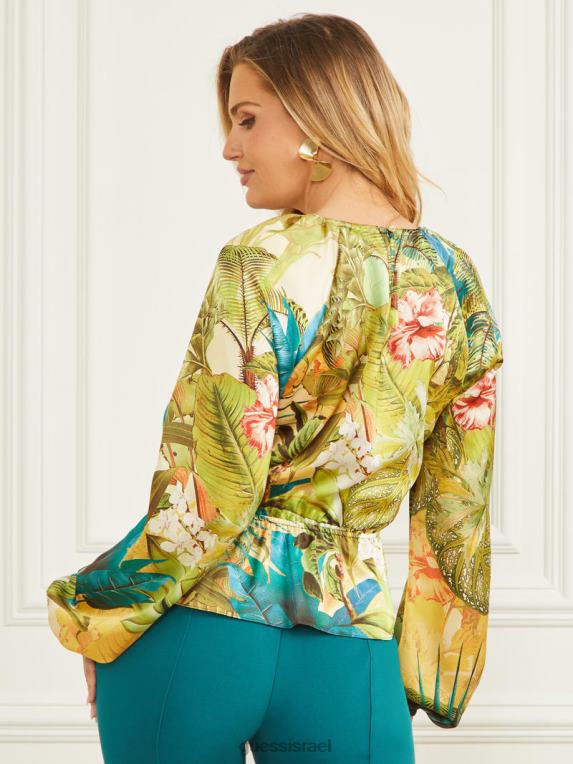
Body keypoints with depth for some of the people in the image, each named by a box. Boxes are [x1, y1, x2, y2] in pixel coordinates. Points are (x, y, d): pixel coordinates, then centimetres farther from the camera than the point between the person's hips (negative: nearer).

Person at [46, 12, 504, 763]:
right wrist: (423, 673, 18)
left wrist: (90, 616, 0)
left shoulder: (263, 261, -12)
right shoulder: (456, 280, 3)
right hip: (346, 647, 4)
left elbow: (211, 505, -14)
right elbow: (458, 512, 8)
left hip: (197, 635, -3)